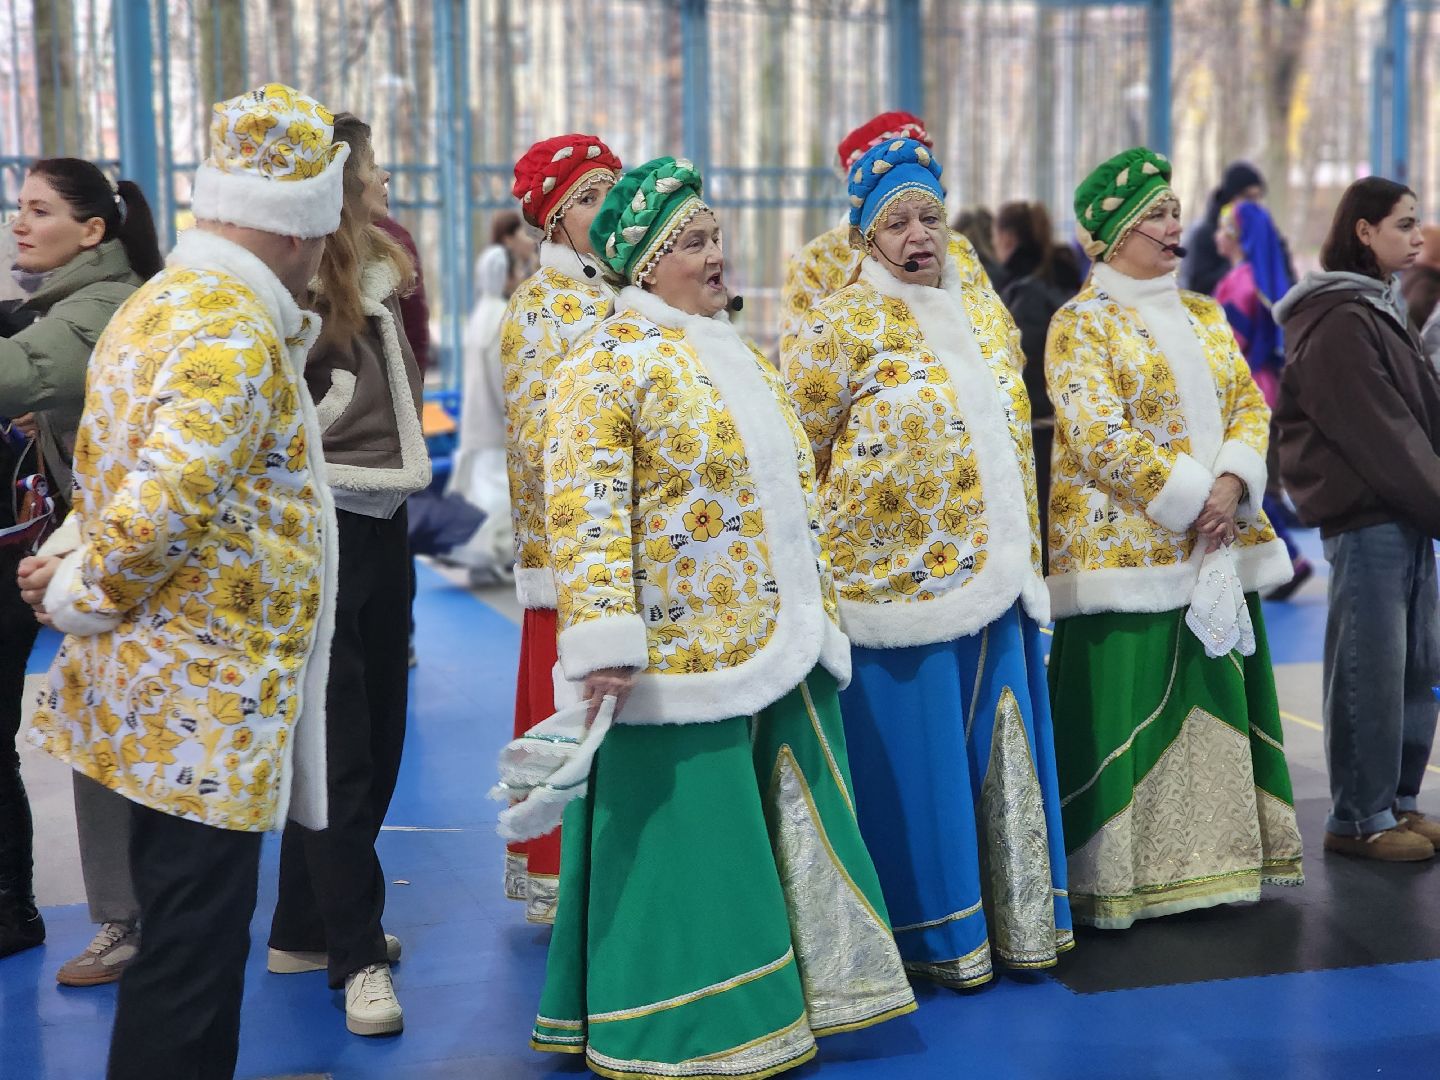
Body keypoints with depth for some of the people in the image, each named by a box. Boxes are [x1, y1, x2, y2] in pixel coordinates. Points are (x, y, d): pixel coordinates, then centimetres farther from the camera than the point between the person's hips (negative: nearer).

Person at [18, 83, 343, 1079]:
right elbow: (159, 507, -28)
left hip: (172, 689, 10)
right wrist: (80, 596, -12)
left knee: (186, 929, 20)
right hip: (207, 697, -10)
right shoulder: (234, 334, -20)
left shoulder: (162, 302, 12)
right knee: (194, 947, 1)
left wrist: (75, 568, 2)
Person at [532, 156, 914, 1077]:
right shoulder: (609, 364, -10)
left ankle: (780, 996, 27)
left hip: (778, 649, 8)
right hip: (684, 657, -8)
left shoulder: (739, 357, 16)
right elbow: (585, 510, -19)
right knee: (691, 855, 0)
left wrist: (819, 616, 21)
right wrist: (604, 641, -26)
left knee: (781, 839, 14)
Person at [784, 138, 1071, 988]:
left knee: (1001, 751, 11)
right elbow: (795, 445, -4)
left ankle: (1017, 917, 23)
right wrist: (843, 519, -2)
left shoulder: (979, 305, 11)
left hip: (995, 573, 6)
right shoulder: (847, 324, -8)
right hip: (898, 578, -6)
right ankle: (933, 930, 15)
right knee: (916, 762, 1)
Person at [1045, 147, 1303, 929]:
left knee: (1216, 706, 10)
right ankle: (1119, 878, 6)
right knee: (1127, 710, -3)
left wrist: (1231, 486, -9)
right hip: (1126, 548, -7)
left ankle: (1212, 859, 21)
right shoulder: (1081, 325, -6)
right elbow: (1099, 436, -15)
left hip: (1219, 546, 7)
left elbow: (1250, 406, 10)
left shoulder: (1205, 316, 15)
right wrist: (1189, 503, -17)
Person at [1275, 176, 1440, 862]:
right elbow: (1380, 436, -17)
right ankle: (1359, 819, 8)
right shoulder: (1339, 324, -13)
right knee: (1370, 672, -2)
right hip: (1365, 520, -9)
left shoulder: (1382, 310, 17)